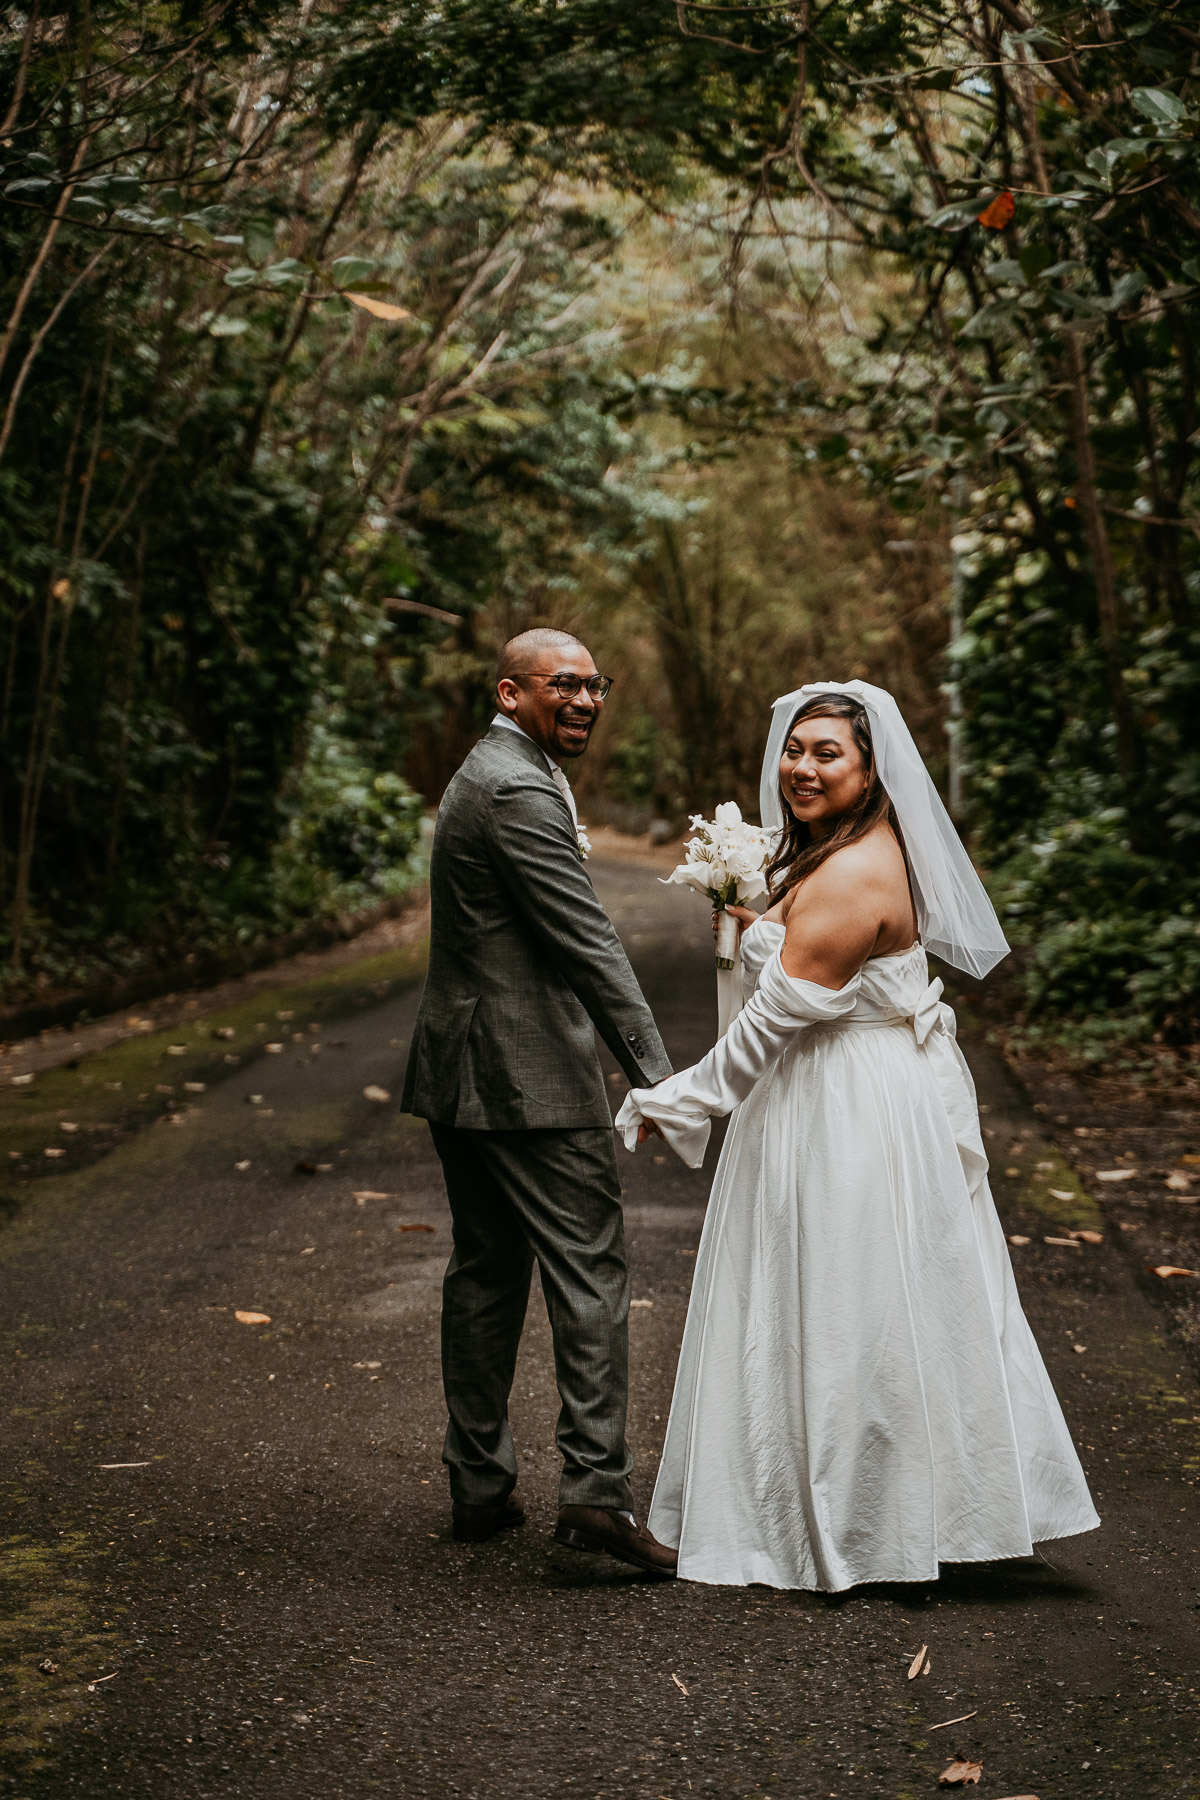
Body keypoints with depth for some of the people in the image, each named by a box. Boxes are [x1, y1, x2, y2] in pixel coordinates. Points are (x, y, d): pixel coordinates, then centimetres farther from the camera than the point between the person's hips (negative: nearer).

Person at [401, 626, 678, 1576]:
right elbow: (588, 942, -19)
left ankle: (480, 1486, 20)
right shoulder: (521, 792, -15)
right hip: (529, 1072, -10)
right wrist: (658, 1075, -19)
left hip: (463, 1070, 10)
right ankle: (596, 1489, -7)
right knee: (588, 1272, -6)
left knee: (486, 1273, 13)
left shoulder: (484, 777, 18)